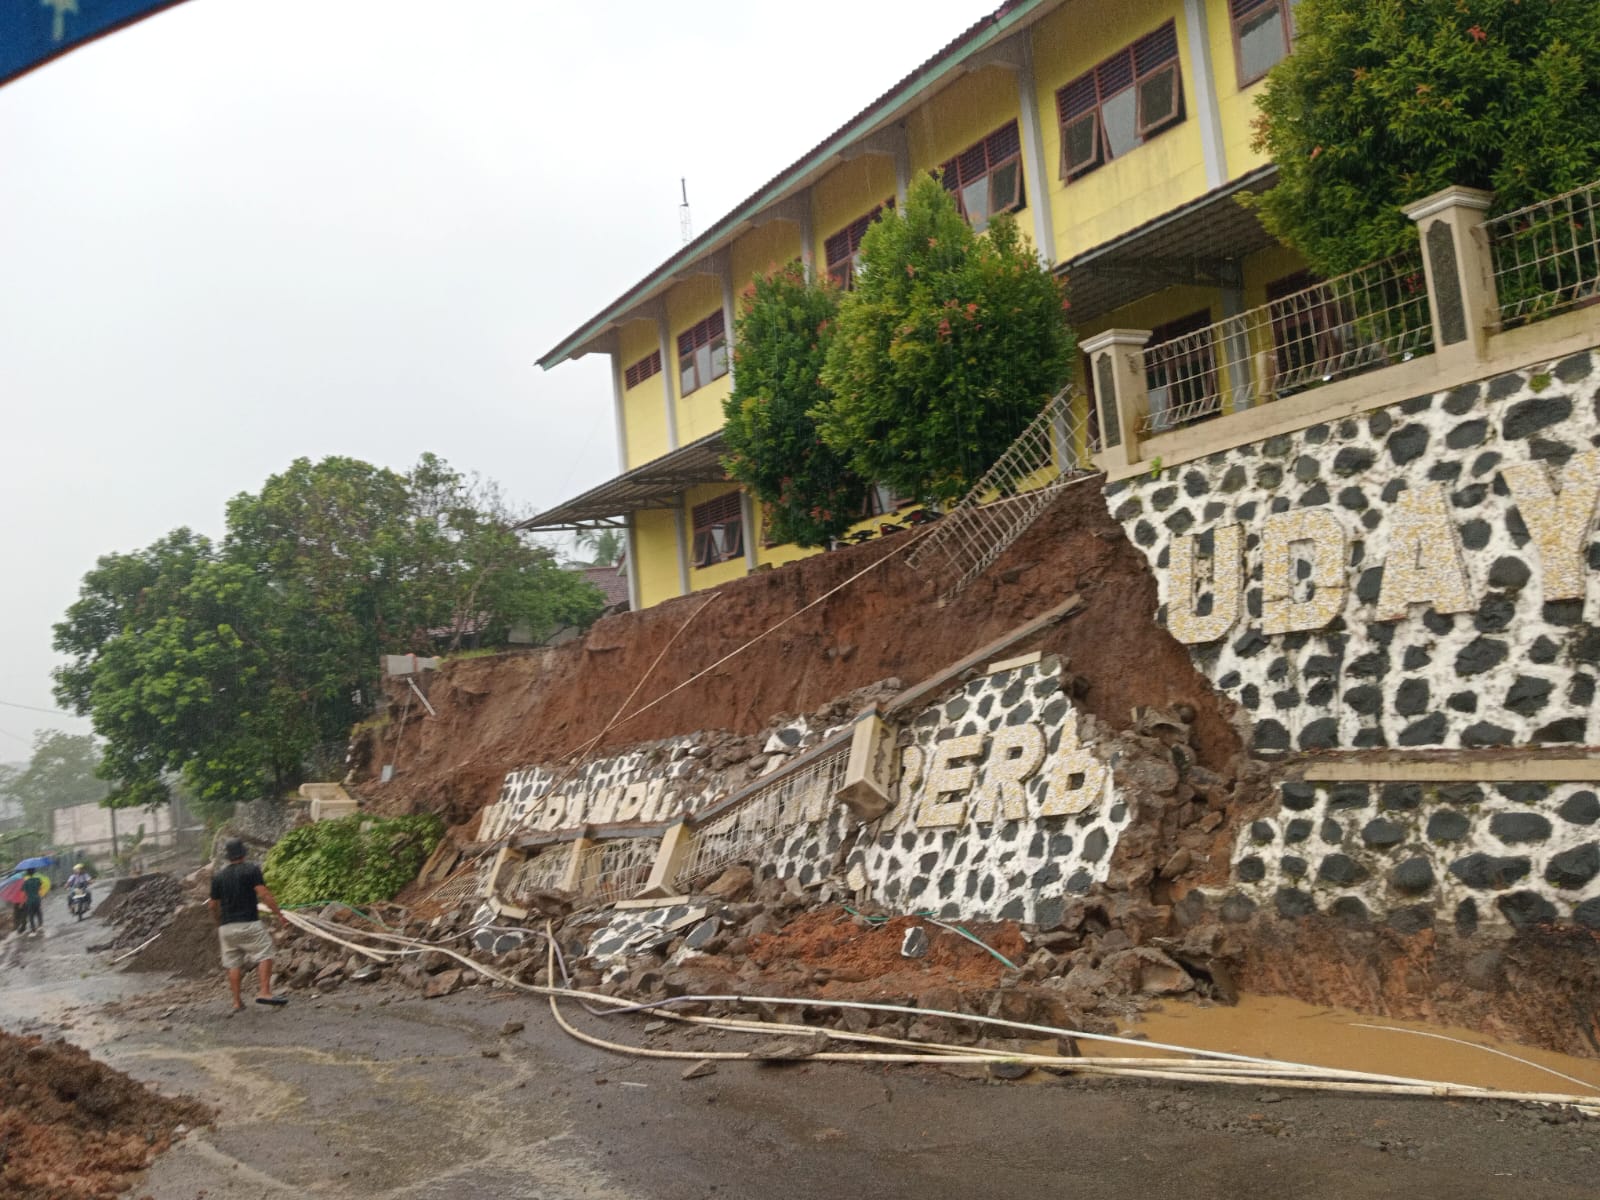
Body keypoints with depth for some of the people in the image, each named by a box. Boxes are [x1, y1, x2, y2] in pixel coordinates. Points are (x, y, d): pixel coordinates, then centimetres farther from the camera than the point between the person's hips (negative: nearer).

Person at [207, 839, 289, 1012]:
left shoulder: (218, 876, 9)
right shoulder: (251, 870, -5)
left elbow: (213, 905, 15)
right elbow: (264, 894, -14)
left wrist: (219, 923, 32)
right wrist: (279, 914, -10)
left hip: (226, 926, 5)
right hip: (249, 923, -5)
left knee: (234, 965, 9)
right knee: (265, 955, 1)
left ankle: (237, 1002, 9)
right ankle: (264, 992, -12)